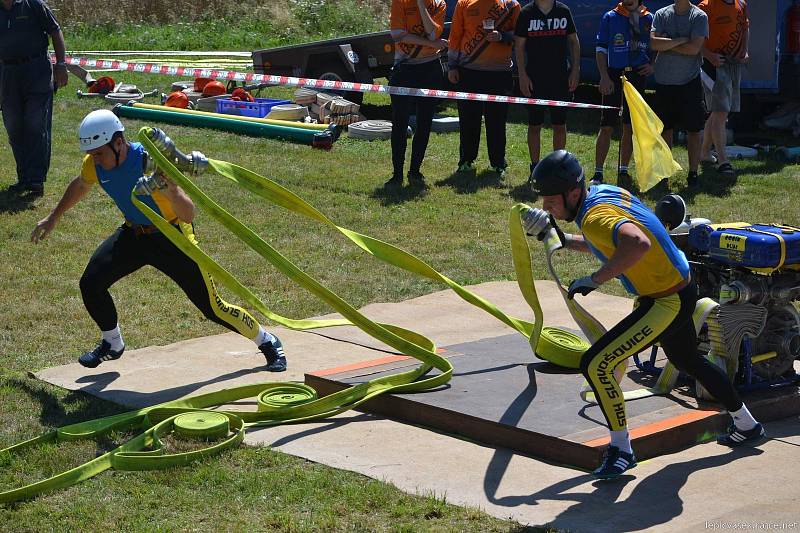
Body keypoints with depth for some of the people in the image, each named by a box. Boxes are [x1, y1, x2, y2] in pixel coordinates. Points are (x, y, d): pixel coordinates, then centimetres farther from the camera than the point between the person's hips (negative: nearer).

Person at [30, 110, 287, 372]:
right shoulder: (94, 164, -13)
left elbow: (188, 215, -36)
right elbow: (80, 185, 14)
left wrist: (171, 192, -56)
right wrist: (53, 217, 22)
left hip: (173, 238, -6)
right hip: (133, 234, 6)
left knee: (212, 307, -4)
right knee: (90, 284, -10)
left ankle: (267, 342, 19)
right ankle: (112, 345, 17)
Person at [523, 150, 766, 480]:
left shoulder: (595, 217, -28)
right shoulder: (603, 193, 1)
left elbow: (638, 244, -48)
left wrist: (595, 280, -38)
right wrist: (563, 240, 9)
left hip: (667, 302, -11)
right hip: (680, 289, 11)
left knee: (596, 364, -14)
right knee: (687, 360, 32)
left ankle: (621, 449, -1)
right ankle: (747, 427, 50)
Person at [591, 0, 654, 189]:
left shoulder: (649, 19, 9)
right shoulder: (610, 17, 3)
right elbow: (601, 49, 1)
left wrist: (652, 65, 0)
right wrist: (604, 77, -9)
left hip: (638, 75, 3)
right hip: (614, 75, -2)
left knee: (630, 127, 7)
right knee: (607, 127, -5)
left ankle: (623, 172, 16)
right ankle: (598, 173, 0)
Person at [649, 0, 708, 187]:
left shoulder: (699, 17, -3)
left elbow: (694, 48, -15)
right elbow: (654, 43, -8)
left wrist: (666, 45, -9)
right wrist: (680, 40, -12)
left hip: (690, 82, -3)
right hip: (664, 81, 3)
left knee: (694, 130, 0)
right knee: (665, 129, 9)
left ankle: (693, 173, 7)